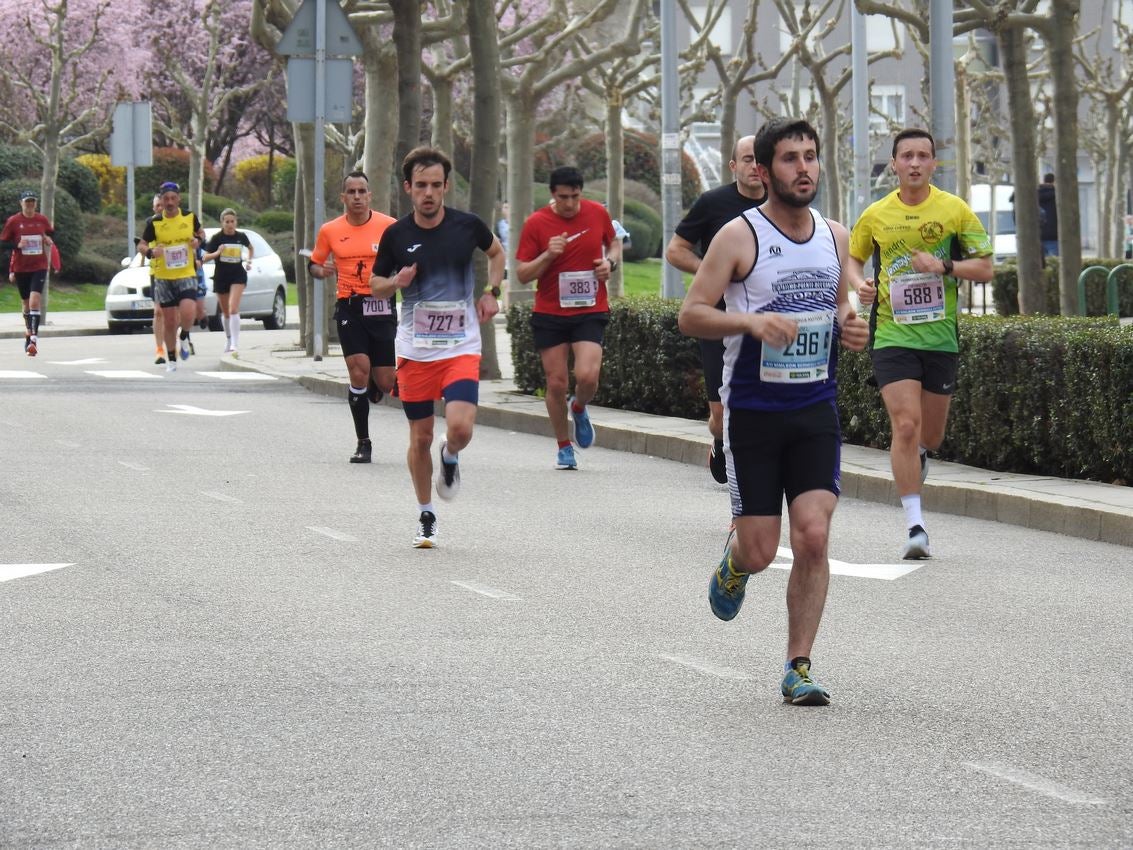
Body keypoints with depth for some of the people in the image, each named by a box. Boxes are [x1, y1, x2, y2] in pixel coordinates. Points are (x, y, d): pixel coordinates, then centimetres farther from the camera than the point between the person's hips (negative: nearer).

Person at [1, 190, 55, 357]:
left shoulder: (42, 220, 2)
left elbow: (51, 233, 21)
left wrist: (49, 240, -2)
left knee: (35, 300, -17)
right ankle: (29, 333, 31)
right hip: (20, 268, 1)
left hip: (39, 267, -1)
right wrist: (17, 245, -17)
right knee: (26, 303, 11)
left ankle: (33, 337, -22)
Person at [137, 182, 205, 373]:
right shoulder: (154, 223, -4)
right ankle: (172, 360, 22)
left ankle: (185, 337, 12)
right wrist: (150, 252, -19)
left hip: (186, 276, 0)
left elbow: (200, 232, 17)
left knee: (188, 314, -22)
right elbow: (141, 245, 3)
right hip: (163, 278, 0)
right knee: (169, 322, 5)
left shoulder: (190, 217, -1)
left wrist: (198, 240, -6)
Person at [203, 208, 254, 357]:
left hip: (238, 275, -1)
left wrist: (249, 260, 7)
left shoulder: (241, 236, 0)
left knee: (233, 308, -18)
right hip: (221, 277, 1)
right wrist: (217, 253, -24)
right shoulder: (217, 238, -6)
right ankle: (228, 340, 37)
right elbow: (205, 257, -6)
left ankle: (235, 345, -23)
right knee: (225, 312, 14)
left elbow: (250, 248, 22)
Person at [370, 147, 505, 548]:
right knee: (420, 437, 5)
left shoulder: (467, 225, -4)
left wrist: (491, 292, 5)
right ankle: (425, 516, 23)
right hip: (414, 349, 1)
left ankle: (450, 458, 18)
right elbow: (376, 285, 9)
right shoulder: (396, 235, -4)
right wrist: (396, 283, -13)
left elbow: (496, 251, 18)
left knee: (460, 427, -18)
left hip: (461, 346, -1)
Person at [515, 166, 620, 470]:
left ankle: (579, 409, 19)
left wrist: (610, 262, -2)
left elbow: (614, 243, 20)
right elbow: (522, 274, -4)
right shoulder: (536, 223, -6)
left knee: (587, 376, -17)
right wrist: (548, 255, -20)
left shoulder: (598, 214, 1)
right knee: (556, 383, 1)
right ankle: (563, 447, 21)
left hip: (590, 311, 0)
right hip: (549, 314, 0)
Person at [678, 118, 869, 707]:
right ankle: (734, 560, 36)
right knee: (760, 551, -2)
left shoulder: (836, 237, 7)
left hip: (816, 409, 3)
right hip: (753, 410, -3)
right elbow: (689, 315, -11)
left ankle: (798, 668, -1)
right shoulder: (740, 237, -9)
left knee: (813, 537, -10)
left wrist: (850, 329, -1)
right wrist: (751, 321, -27)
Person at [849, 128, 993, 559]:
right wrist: (860, 284, -3)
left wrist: (944, 267, -16)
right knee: (906, 425, -15)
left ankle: (916, 458, 49)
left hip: (941, 336, 1)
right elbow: (853, 258, 19)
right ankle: (915, 527, -13)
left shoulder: (955, 210, 0)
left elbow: (985, 267, 1)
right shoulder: (875, 216, 3)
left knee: (930, 436, 10)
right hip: (891, 334, -1)